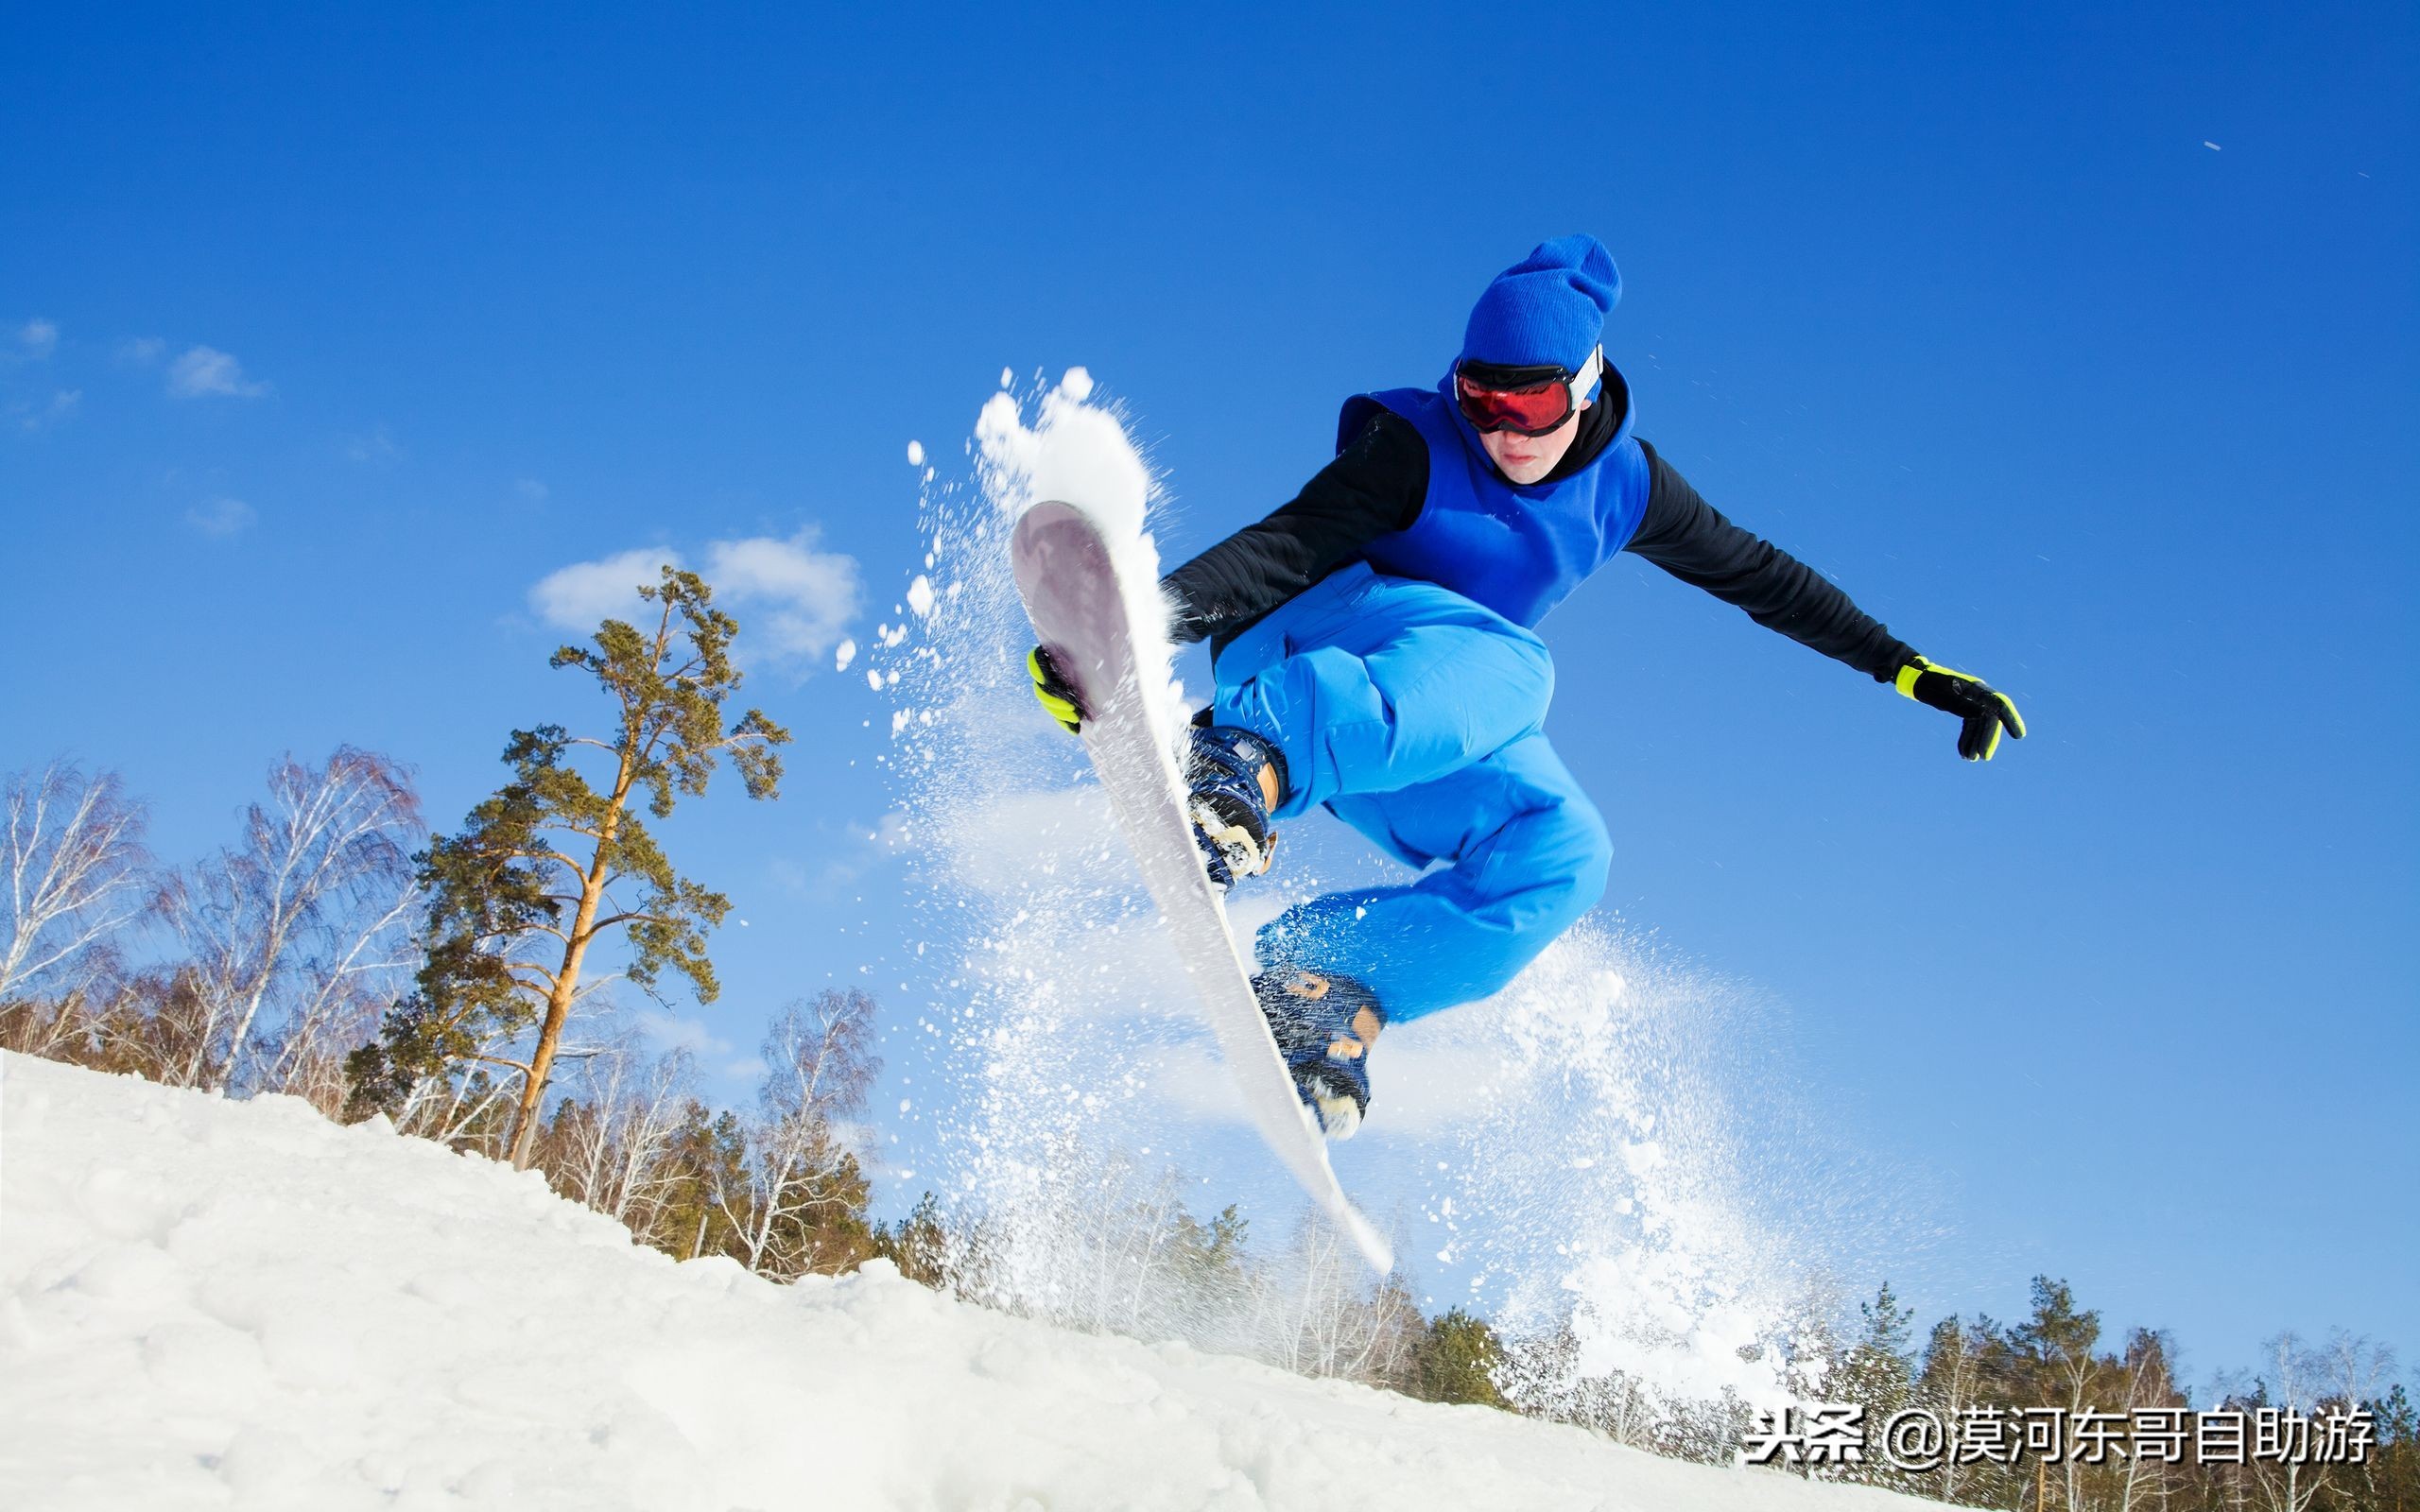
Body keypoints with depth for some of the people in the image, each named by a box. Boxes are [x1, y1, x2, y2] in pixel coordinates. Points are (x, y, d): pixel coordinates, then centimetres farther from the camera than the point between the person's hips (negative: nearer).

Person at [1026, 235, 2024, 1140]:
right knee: (1503, 670, -37)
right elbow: (1285, 545, -22)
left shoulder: (1623, 485, 3)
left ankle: (1325, 994, -32)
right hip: (1306, 641, -6)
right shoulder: (1413, 447, -12)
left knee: (1561, 852, -24)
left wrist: (1911, 672, 14)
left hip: (1427, 730, 6)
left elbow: (1761, 578, 13)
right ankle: (1247, 763, -60)